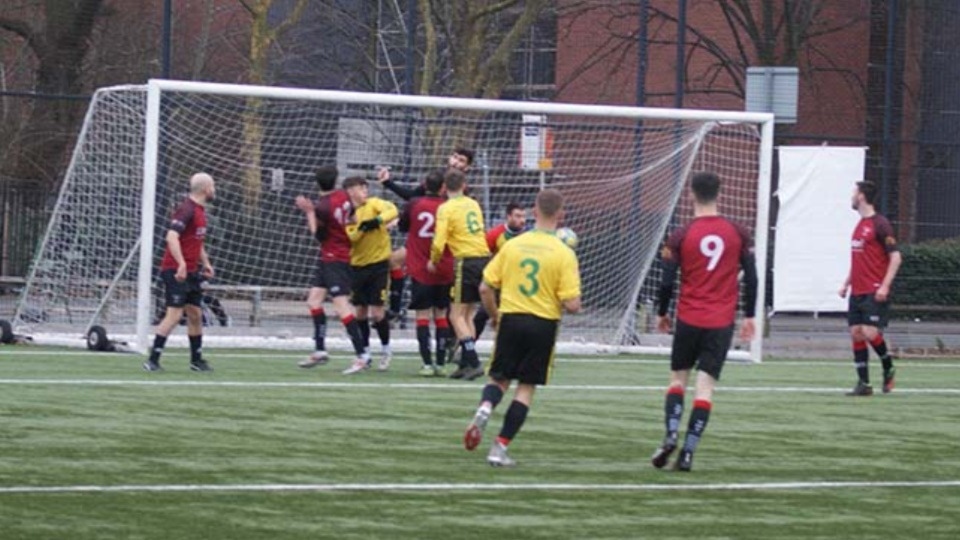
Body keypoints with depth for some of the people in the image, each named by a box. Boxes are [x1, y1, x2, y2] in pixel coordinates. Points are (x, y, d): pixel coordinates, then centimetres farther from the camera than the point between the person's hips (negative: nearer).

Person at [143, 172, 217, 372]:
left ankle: (196, 360, 22)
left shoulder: (200, 210, 15)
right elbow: (171, 237, -26)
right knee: (174, 314, -12)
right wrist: (181, 264, -33)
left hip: (190, 273, 9)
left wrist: (205, 262, 23)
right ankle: (153, 360, -10)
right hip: (175, 271, -9)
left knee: (196, 315, 12)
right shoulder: (187, 210, -16)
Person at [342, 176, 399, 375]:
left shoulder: (373, 204, -4)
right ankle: (364, 355, 19)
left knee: (376, 311, -7)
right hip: (358, 265, 5)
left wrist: (377, 220, -36)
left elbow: (392, 211, -23)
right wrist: (360, 228, -24)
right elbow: (350, 238, -7)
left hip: (378, 263, -5)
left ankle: (386, 350, 14)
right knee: (360, 311, 7)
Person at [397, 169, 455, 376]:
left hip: (420, 271, -1)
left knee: (422, 316, 2)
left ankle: (427, 363, -7)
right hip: (444, 271, 1)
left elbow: (402, 226, 13)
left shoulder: (414, 204, -4)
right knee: (441, 316, 8)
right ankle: (441, 363, 6)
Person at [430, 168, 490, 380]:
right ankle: (465, 363, 16)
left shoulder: (446, 208, -8)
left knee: (457, 316, -2)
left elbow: (439, 243, -13)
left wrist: (433, 261, 6)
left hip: (466, 261, -7)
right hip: (484, 257, 7)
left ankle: (474, 363, -13)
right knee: (467, 314, 16)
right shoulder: (473, 204, 12)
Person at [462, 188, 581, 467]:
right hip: (543, 324, -2)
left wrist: (494, 315, 20)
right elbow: (572, 304, -13)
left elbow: (485, 287, 1)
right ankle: (500, 447, 3)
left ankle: (484, 408, -16)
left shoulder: (512, 245, -1)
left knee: (499, 378, 17)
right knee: (526, 388, 8)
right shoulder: (564, 254, -10)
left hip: (511, 319, 2)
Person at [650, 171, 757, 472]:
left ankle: (671, 436, -4)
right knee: (705, 386, 1)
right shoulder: (737, 234, 0)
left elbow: (667, 281, -3)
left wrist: (661, 314, 13)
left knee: (678, 378, 15)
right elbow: (751, 278, 2)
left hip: (688, 320, 0)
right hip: (722, 323, 0)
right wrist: (749, 317, 12)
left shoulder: (681, 236, -4)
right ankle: (688, 451, -5)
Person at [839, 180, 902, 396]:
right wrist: (846, 283, 20)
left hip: (874, 293, -8)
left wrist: (885, 286, -19)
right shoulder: (860, 225, 17)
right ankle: (863, 384, 4)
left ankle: (888, 369, 9)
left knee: (870, 333, -15)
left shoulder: (880, 224, -9)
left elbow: (896, 257, -13)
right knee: (856, 334, 2)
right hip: (857, 293, 8)